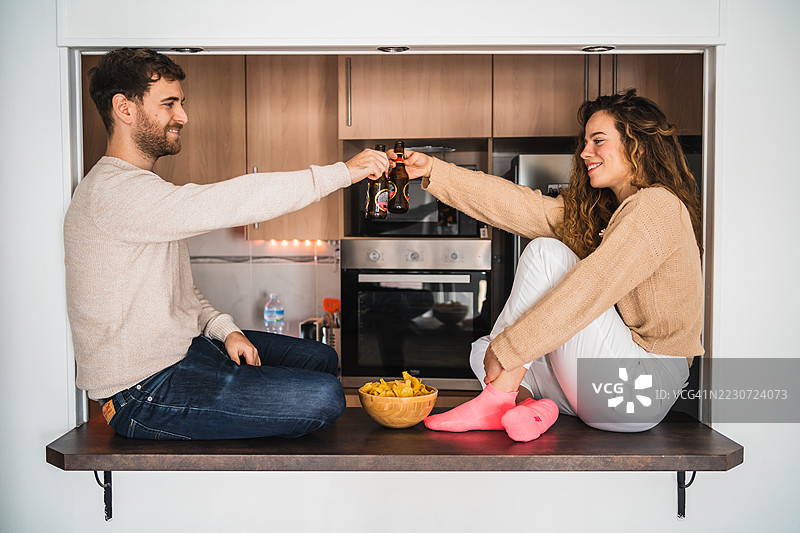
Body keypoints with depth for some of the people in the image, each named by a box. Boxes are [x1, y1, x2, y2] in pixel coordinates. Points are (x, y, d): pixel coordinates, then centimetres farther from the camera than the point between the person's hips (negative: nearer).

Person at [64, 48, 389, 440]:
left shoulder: (141, 187, 15)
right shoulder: (111, 191, -20)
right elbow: (228, 202, -31)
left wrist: (224, 328, -1)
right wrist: (343, 172, -26)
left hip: (184, 345, 10)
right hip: (145, 390, -10)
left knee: (320, 358, 15)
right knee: (323, 397, -20)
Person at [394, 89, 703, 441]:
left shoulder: (658, 206, -11)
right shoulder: (597, 211, 17)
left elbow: (590, 290, -22)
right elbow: (519, 205, 9)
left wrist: (507, 348, -22)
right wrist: (433, 172, 4)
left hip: (642, 391, -9)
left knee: (546, 251, -16)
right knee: (482, 352, 8)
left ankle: (497, 400, -17)